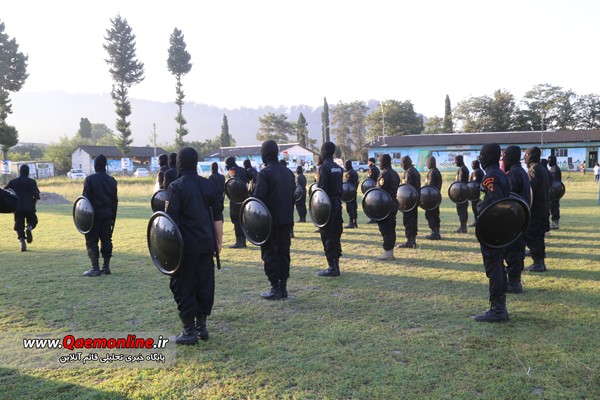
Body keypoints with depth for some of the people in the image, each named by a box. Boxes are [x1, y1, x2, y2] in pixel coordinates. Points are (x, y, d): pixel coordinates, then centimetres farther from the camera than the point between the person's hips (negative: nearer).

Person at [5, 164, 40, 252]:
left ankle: (22, 242, -11)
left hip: (17, 207, 2)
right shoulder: (32, 182, 1)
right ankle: (29, 227, -17)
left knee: (19, 226, 7)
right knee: (33, 221, 18)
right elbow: (36, 194, -10)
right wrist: (33, 202, 7)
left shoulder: (13, 182, 9)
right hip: (29, 207, -2)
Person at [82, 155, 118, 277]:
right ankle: (106, 267, 13)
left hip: (94, 214, -5)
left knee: (91, 240, 1)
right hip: (107, 214, 5)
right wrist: (113, 217, 15)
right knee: (106, 239, 11)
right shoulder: (112, 180, 8)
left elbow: (86, 198, -9)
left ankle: (95, 268, -2)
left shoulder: (90, 179, -8)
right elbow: (115, 200, 10)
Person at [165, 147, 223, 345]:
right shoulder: (209, 185, 6)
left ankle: (189, 331, 9)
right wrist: (219, 240, 16)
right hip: (206, 245, 5)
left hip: (185, 246, -5)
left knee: (184, 287, 5)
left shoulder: (176, 187, -9)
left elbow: (171, 219, -13)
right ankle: (202, 326, 21)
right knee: (205, 284, 13)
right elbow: (217, 217, 9)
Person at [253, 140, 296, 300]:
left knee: (270, 254, 2)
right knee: (283, 253, 12)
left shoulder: (264, 173, -13)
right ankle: (283, 287, 16)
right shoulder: (288, 172, 9)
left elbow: (258, 198, -16)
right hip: (286, 220, 7)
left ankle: (275, 288, 3)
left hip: (270, 221, -7)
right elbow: (293, 195, 13)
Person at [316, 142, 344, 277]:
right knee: (335, 235, 13)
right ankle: (336, 265, 19)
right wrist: (338, 200, 17)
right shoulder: (338, 168, 12)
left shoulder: (324, 168, -13)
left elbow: (322, 188, -18)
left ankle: (332, 267, -2)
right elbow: (339, 186, 14)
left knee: (327, 236, -3)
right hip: (338, 203, 8)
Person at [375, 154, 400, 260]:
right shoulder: (395, 174, 13)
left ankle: (387, 253, -1)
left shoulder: (384, 174, -16)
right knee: (391, 228, 12)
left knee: (385, 229, -4)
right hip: (394, 203, 9)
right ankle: (390, 252, 18)